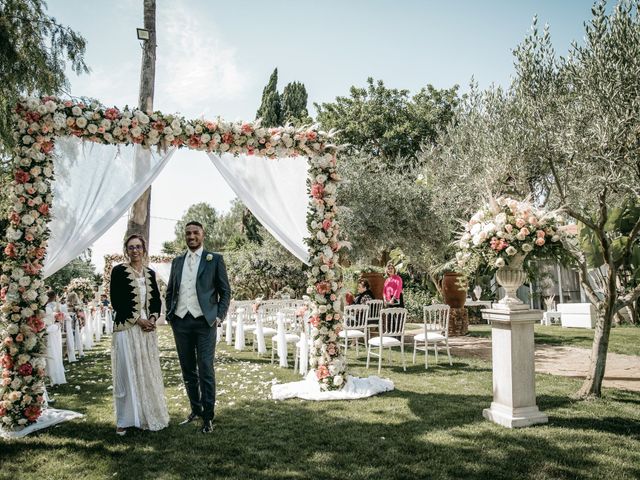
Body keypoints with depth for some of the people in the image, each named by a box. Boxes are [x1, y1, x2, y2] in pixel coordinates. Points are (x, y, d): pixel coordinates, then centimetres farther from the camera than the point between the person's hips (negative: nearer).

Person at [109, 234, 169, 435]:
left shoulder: (150, 273, 12)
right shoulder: (119, 271, -3)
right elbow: (116, 301, -9)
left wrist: (153, 318, -5)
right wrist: (138, 320, -12)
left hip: (148, 328, 5)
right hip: (126, 328, -5)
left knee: (148, 372, 8)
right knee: (127, 372, 0)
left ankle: (148, 416, 18)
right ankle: (125, 420, 10)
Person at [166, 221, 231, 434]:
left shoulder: (215, 259, 2)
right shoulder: (177, 261, 14)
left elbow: (225, 291, 2)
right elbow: (170, 290, 20)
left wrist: (220, 316, -7)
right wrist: (169, 313, 7)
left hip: (204, 321, -4)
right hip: (180, 321, 4)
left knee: (206, 370, -3)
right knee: (188, 370, 11)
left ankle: (208, 416, 6)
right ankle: (195, 409, 25)